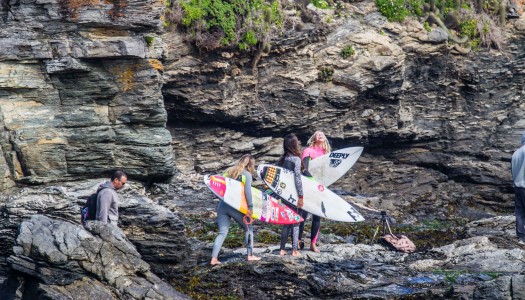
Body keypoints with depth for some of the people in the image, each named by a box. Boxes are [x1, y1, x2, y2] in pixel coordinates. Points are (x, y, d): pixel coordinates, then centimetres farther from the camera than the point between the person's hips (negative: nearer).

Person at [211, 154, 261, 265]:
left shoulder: (229, 171, 16)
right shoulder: (247, 174, -1)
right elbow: (247, 191, -11)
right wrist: (250, 207, -11)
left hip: (222, 205, 5)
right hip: (235, 206, -5)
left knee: (222, 232, 5)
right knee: (248, 228, 14)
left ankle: (214, 258, -7)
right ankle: (250, 255, 15)